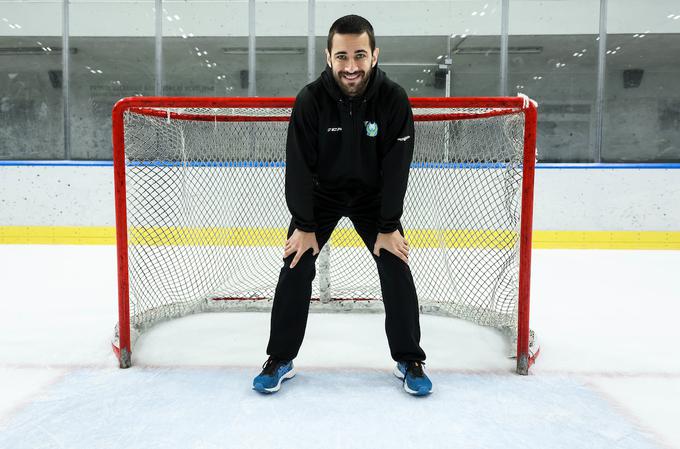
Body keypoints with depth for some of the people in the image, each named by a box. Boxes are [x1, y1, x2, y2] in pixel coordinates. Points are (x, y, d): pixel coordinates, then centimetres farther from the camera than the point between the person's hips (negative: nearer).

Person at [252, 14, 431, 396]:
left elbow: (396, 168, -18)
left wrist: (388, 228, -18)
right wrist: (304, 227, -17)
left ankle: (409, 360, 10)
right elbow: (299, 166, -18)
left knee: (397, 270, -7)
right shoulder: (311, 99, -22)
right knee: (296, 269, -8)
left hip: (373, 194, 1)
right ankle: (281, 360, 8)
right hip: (320, 192, 0)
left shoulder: (394, 99, -21)